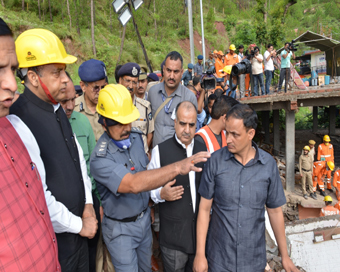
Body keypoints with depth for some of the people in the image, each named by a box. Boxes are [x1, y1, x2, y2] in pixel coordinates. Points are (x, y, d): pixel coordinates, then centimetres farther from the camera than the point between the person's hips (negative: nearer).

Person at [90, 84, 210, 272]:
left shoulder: (135, 136, -8)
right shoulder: (100, 159, -29)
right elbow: (134, 184, -43)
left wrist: (150, 203, 10)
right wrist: (177, 167, -50)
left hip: (144, 218, 6)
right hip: (120, 229, -5)